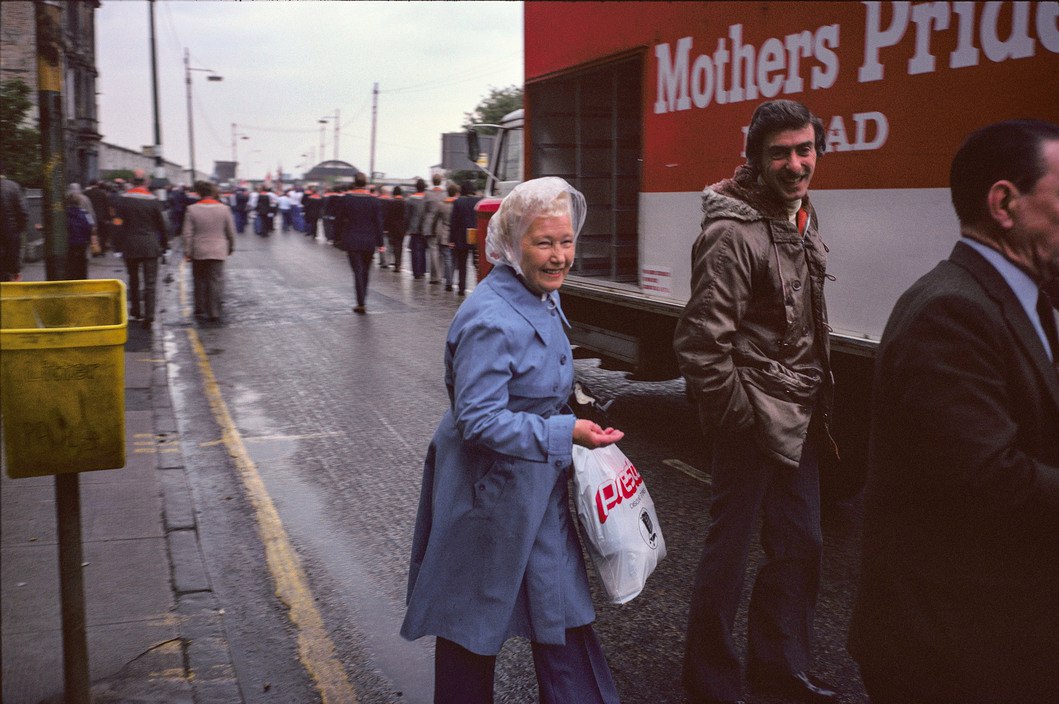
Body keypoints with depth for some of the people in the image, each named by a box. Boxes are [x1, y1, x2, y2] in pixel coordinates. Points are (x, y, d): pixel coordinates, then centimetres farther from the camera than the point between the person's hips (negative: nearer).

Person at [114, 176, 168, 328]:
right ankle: (149, 315, -11)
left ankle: (135, 311, 27)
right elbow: (161, 224, 0)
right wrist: (164, 243, 12)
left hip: (130, 246, 2)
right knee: (150, 282, -2)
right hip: (150, 247, -2)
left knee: (133, 280, 19)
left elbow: (119, 223, -1)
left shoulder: (122, 199, -1)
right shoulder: (153, 200, -5)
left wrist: (119, 244, 6)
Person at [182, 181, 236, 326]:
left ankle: (200, 308, 24)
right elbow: (231, 232, 6)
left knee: (199, 281, 16)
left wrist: (187, 252, 2)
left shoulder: (192, 209, -5)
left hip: (198, 253, 0)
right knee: (216, 281, 0)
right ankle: (214, 314, -3)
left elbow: (187, 234, -5)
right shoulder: (224, 209, -1)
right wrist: (230, 248, 20)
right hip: (218, 252, 0)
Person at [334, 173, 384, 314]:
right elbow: (378, 223, -3)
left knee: (358, 271, -2)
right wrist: (380, 243, 1)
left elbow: (338, 221, 1)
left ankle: (361, 303, -9)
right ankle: (362, 300, 23)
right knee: (365, 272, 15)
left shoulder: (345, 199, -3)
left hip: (352, 241, -1)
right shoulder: (374, 200, -2)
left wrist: (339, 237, 12)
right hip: (369, 242, 1)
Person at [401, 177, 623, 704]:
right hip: (491, 491, -9)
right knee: (474, 622, 9)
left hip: (539, 484, 9)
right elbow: (479, 421, -27)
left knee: (560, 608, 15)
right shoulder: (491, 320, -25)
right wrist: (566, 432, -26)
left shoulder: (544, 296, 5)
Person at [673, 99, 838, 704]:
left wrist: (820, 414, 17)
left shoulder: (803, 218, 9)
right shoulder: (734, 233, -20)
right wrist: (736, 416, -15)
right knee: (730, 550, 3)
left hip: (799, 421, 9)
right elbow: (701, 343, -22)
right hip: (754, 426, -9)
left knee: (801, 545, 18)